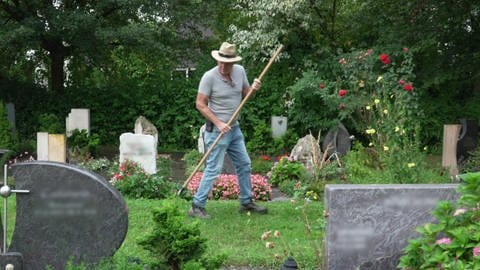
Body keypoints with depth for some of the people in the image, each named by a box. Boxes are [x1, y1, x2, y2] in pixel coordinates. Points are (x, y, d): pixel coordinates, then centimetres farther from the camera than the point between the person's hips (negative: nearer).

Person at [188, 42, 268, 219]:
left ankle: (246, 202, 28)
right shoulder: (209, 76, -16)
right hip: (217, 129, -7)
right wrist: (218, 123, -19)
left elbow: (245, 94, 15)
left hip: (234, 128, 7)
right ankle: (197, 207, 1)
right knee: (213, 169, -7)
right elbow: (200, 104, -14)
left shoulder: (240, 71, 2)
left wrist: (253, 89, -8)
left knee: (244, 165, 14)